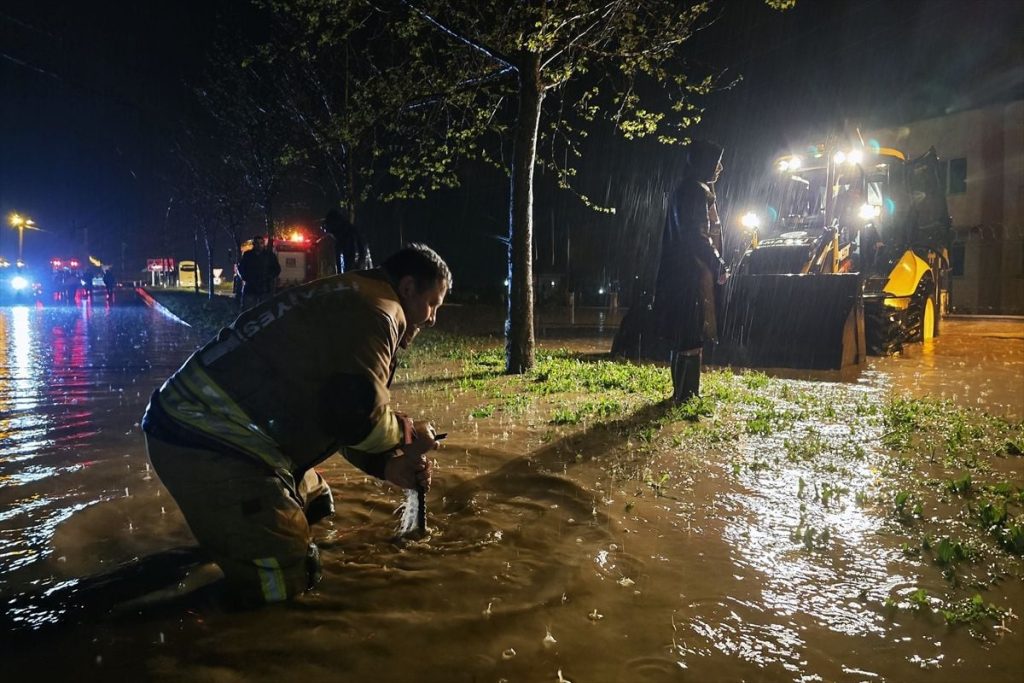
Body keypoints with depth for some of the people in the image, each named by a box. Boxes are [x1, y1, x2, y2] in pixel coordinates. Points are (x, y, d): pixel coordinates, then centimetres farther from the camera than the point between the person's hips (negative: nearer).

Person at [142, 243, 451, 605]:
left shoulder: (349, 302, 19)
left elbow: (336, 413, 21)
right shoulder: (374, 311, -14)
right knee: (285, 585, -8)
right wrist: (404, 434, -4)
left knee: (316, 509, 27)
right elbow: (355, 412, -25)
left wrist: (388, 466, 8)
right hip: (210, 446, -11)